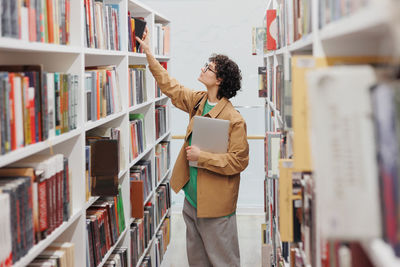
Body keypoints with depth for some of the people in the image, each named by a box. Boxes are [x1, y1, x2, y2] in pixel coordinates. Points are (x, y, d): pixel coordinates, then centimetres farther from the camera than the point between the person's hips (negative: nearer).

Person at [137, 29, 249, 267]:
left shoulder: (234, 119, -19)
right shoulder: (197, 101, 4)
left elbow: (239, 161, -19)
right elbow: (169, 86, 17)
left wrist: (202, 157, -21)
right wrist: (148, 53, 19)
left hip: (216, 205, -8)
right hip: (192, 198, 8)